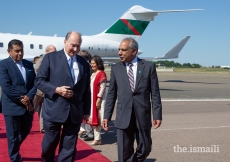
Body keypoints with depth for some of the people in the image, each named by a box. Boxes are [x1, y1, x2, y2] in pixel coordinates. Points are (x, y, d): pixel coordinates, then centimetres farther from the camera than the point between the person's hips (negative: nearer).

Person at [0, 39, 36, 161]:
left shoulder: (29, 64, 11)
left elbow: (35, 83, 5)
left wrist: (29, 97, -12)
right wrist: (21, 99, -17)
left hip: (27, 105, 6)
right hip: (12, 106, -6)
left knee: (26, 131, 19)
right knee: (13, 136, 5)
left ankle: (13, 150, 43)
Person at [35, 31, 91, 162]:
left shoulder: (84, 64, 10)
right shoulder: (51, 58, 0)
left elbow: (86, 90, 13)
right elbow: (39, 80, -3)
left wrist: (86, 111, 12)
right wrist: (56, 90, -17)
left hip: (75, 112, 3)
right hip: (54, 110, -2)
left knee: (69, 147, 6)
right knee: (49, 144, 9)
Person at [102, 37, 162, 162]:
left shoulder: (148, 66, 0)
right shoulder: (115, 68, 6)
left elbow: (155, 93, 0)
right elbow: (111, 94, 7)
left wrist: (157, 115, -4)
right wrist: (107, 116, 3)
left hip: (143, 116, -1)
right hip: (123, 117, 1)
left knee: (144, 149, 10)